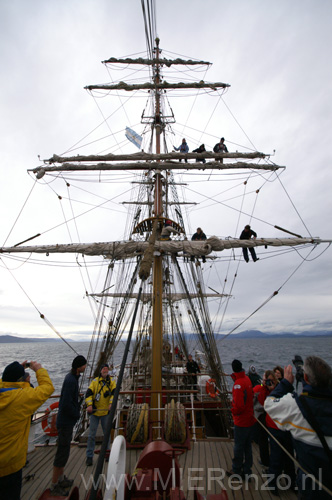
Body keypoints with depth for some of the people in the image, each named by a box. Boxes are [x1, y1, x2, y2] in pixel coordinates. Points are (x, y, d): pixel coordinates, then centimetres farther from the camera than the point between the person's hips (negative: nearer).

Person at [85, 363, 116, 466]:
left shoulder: (112, 382, 2)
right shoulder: (95, 381, 0)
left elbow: (114, 393, -9)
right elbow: (88, 393, -7)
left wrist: (111, 403, -25)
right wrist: (89, 405, -21)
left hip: (106, 412, 1)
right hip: (94, 411, -1)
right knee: (92, 434, 3)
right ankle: (89, 456, 19)